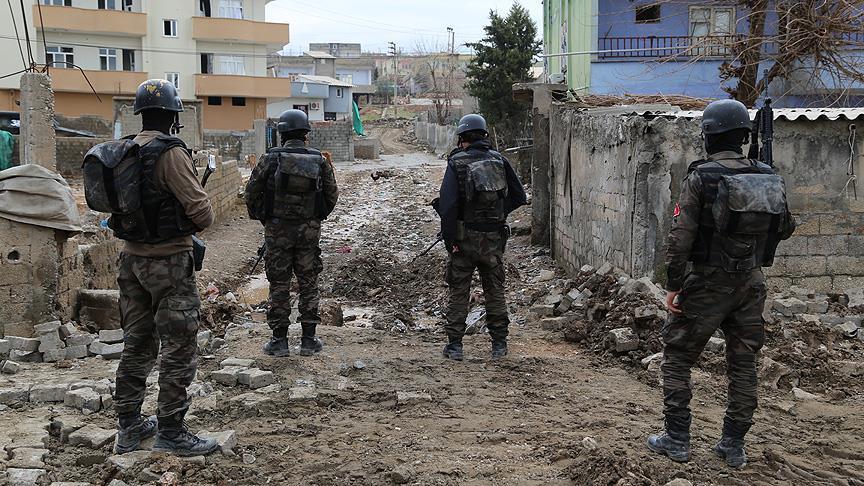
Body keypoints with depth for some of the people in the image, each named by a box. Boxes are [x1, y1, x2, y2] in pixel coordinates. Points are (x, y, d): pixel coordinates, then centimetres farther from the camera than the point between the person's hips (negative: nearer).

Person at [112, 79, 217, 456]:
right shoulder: (171, 153, -17)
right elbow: (199, 208, -17)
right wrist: (201, 221, 3)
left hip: (131, 257, 8)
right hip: (169, 261, -8)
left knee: (136, 344, 16)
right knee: (178, 349, 1)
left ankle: (129, 427, 25)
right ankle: (170, 432, 7)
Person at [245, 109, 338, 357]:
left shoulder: (271, 158, -7)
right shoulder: (320, 160, -2)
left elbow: (252, 191, -3)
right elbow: (332, 194, 5)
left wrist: (260, 217, 12)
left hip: (277, 229, -1)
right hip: (309, 230, 1)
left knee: (279, 284, 6)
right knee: (308, 283, 9)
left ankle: (279, 341, 10)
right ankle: (309, 340, 12)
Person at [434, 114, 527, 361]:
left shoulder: (457, 163, -8)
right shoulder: (499, 160, 3)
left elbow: (448, 203, -15)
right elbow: (519, 196, 7)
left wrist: (450, 240, -11)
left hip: (466, 238, -3)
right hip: (494, 238, 3)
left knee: (459, 292, 7)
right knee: (495, 291, 13)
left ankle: (454, 345, 8)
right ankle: (499, 344, 17)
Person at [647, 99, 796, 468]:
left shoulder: (701, 178, -14)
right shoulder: (768, 178, 1)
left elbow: (681, 237, -16)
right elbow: (785, 228, 14)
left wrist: (673, 285, -10)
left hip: (708, 283, -5)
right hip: (751, 284, 5)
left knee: (677, 358, 9)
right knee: (743, 363, 14)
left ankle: (677, 440, 12)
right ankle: (733, 446, 20)